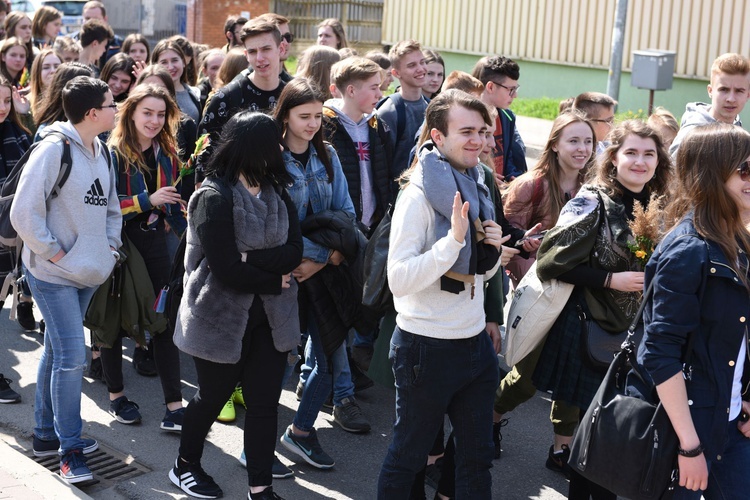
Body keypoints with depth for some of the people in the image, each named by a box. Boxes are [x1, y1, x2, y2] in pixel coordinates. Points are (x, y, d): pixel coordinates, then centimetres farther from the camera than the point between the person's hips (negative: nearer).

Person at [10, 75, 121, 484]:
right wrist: (57, 254, -16)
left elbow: (110, 206, 18)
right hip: (52, 273, -8)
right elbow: (24, 213, -18)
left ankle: (47, 433, 29)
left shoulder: (101, 152, 7)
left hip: (85, 271, 8)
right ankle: (69, 449, 2)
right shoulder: (54, 150, -17)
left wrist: (110, 245, 4)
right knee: (71, 356, -9)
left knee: (57, 351, 17)